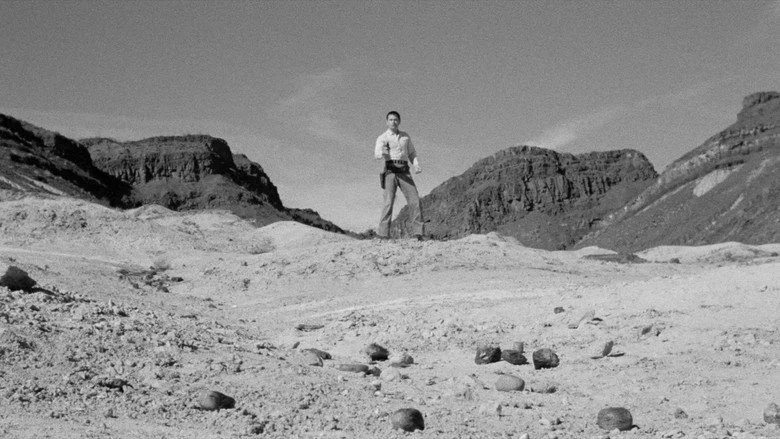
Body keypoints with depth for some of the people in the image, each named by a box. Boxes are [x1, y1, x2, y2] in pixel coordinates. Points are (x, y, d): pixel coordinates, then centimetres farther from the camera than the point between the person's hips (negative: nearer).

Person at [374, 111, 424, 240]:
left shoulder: (405, 136, 20)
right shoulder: (382, 138, 5)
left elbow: (412, 154, 22)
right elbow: (377, 154, -12)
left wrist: (417, 166, 1)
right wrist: (382, 153, -38)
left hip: (404, 172, 4)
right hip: (390, 171, -3)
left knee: (415, 201, -10)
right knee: (389, 201, -19)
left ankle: (418, 234, -7)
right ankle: (383, 235, -20)